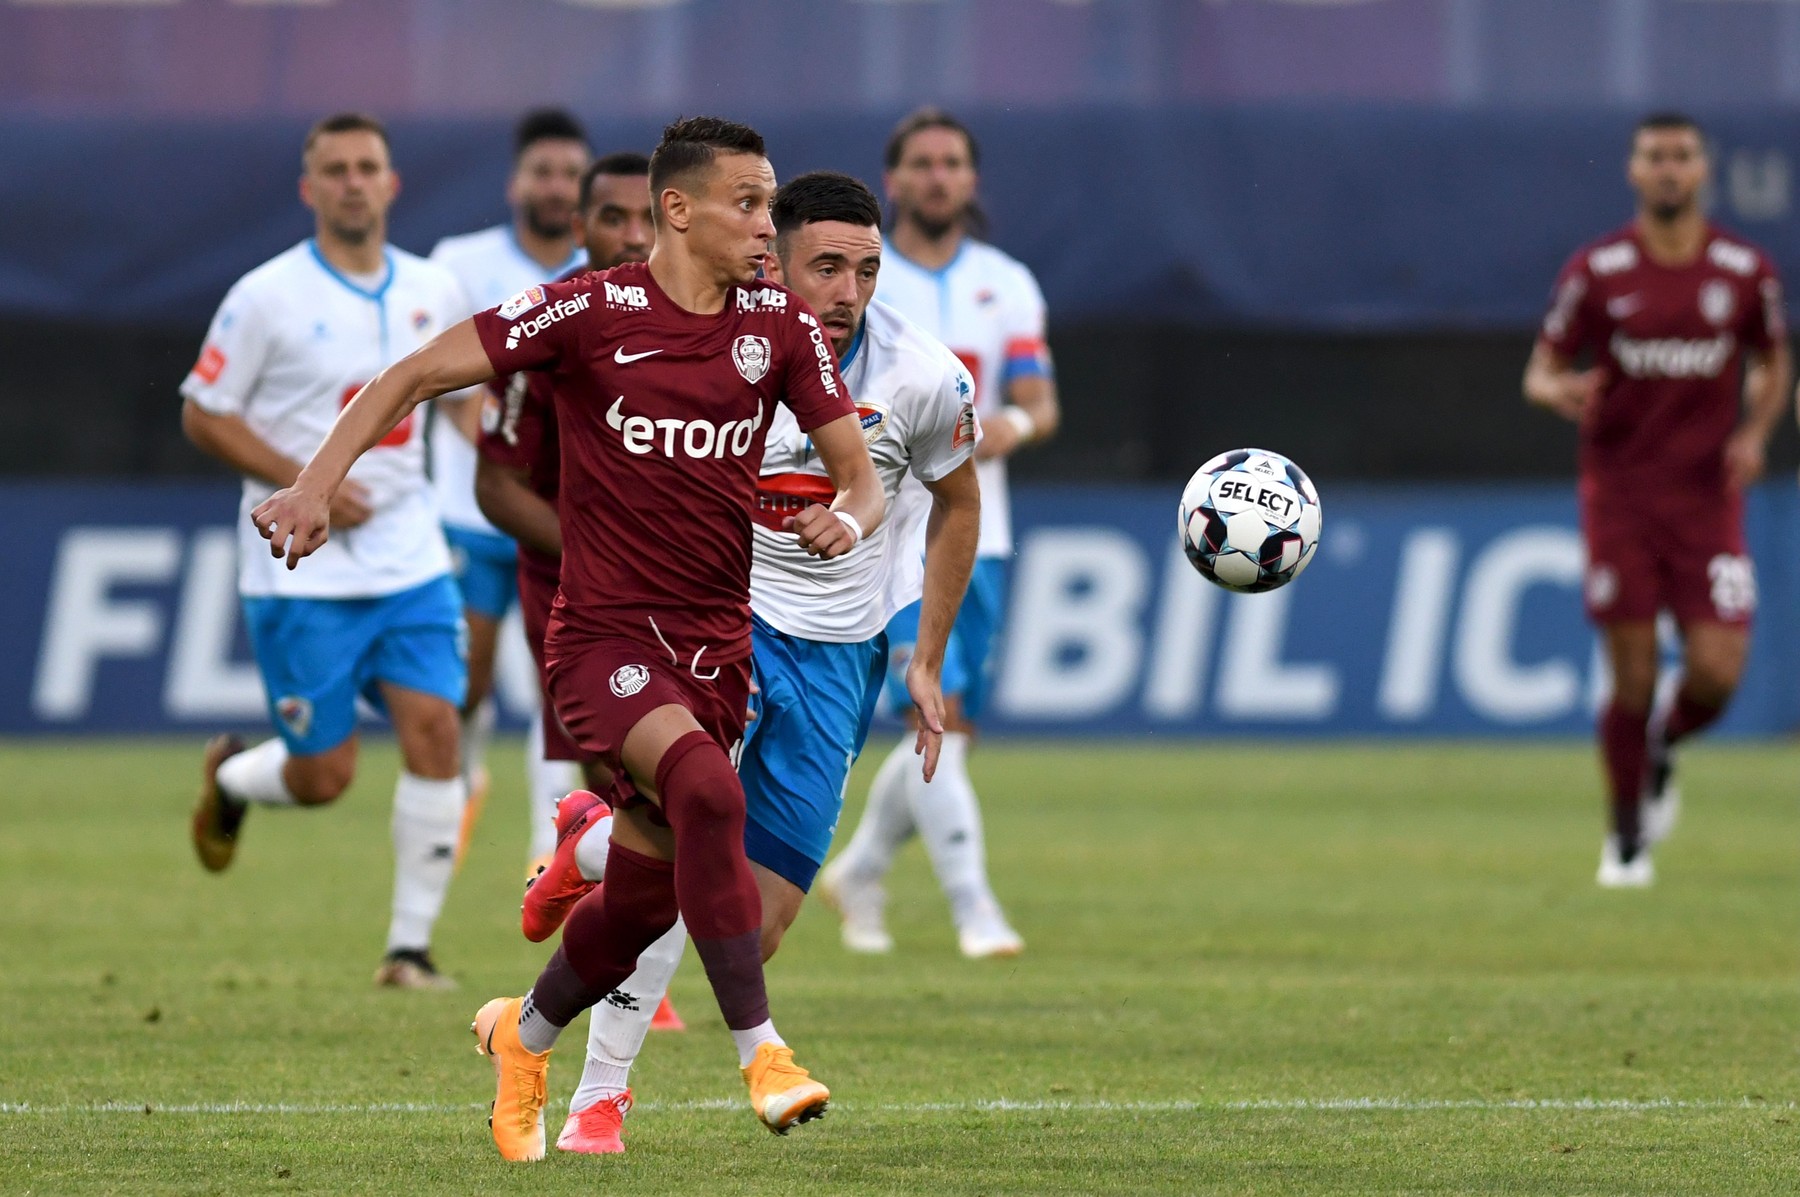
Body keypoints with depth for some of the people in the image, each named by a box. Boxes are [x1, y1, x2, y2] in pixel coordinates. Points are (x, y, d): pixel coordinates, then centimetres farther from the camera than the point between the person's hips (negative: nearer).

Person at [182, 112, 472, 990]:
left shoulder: (432, 292, 6)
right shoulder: (267, 297, -8)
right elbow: (202, 415, -5)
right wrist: (303, 484, -15)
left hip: (410, 559, 4)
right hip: (300, 571, -4)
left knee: (433, 731, -10)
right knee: (324, 776, -2)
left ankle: (410, 945, -1)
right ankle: (230, 777, 35)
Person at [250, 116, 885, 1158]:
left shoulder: (780, 325, 2)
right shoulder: (591, 311, -10)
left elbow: (861, 476, 6)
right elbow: (418, 376, -6)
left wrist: (848, 519, -18)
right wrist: (318, 483, -16)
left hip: (717, 644, 5)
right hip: (605, 633, -5)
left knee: (646, 895, 11)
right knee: (706, 788, -32)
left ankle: (524, 1036, 41)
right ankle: (763, 1054, -30)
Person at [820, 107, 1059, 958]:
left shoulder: (1007, 284, 9)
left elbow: (1040, 402, 2)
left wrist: (1015, 422, -20)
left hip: (976, 529, 5)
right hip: (887, 529, -5)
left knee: (952, 734, 9)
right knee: (938, 712, -19)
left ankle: (858, 872, 32)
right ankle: (973, 907, -20)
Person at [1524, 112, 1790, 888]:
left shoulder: (1746, 271, 1)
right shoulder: (1596, 271, -3)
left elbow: (1772, 364, 16)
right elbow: (1540, 372, 3)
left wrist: (1755, 433, -3)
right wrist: (1560, 393, -22)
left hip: (1709, 496, 1)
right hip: (1619, 495, -1)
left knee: (1717, 672, -11)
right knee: (1632, 679, -4)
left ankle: (1662, 749, 23)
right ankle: (1627, 839, 14)